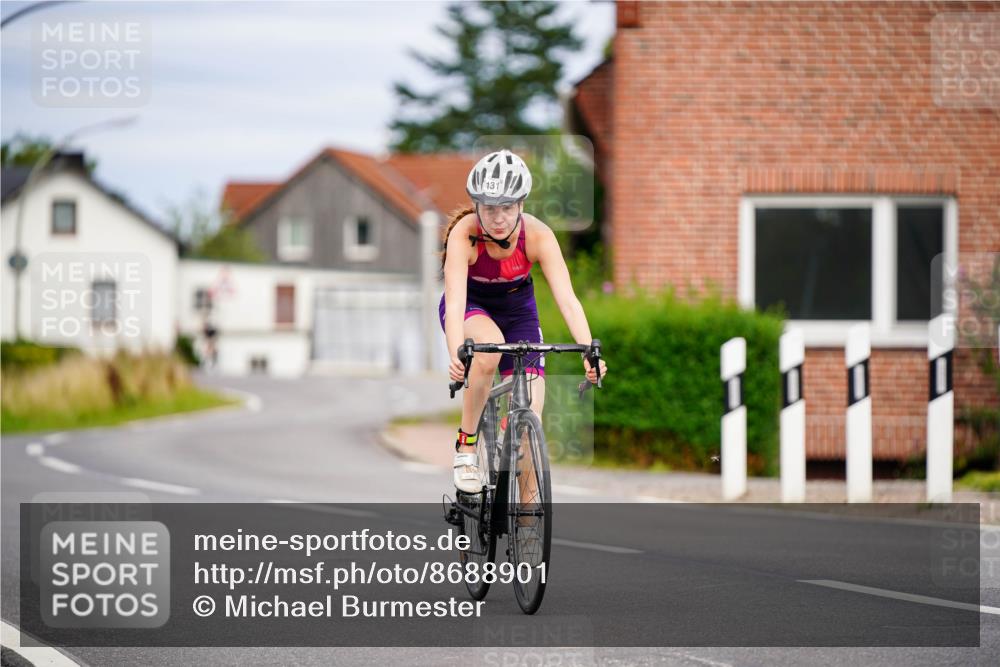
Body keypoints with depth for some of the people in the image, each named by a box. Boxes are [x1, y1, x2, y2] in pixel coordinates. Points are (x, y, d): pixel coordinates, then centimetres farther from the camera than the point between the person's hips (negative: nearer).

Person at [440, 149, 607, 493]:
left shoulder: (537, 235, -28)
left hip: (517, 308, 2)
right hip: (472, 307, -2)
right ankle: (466, 444, -20)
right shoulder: (464, 233, -32)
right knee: (489, 345, -38)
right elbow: (455, 303, -42)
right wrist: (456, 357, -59)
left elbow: (567, 299, -34)